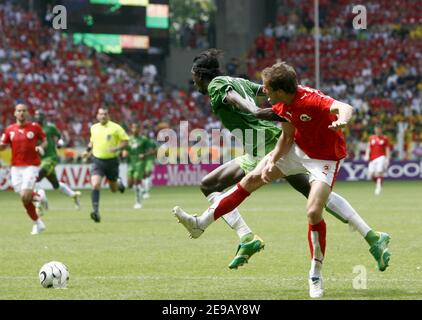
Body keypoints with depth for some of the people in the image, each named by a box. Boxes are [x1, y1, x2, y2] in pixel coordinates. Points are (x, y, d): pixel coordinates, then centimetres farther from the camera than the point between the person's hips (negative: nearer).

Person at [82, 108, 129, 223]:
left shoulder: (115, 128, -8)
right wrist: (88, 150, 13)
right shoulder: (94, 128, 5)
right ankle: (96, 211, -19)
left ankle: (119, 183, 51)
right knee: (95, 185, -20)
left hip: (112, 161, -1)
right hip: (97, 161, 1)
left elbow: (125, 141, -5)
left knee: (114, 189, 14)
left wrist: (117, 148, -20)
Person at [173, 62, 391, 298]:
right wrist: (272, 162, -9)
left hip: (325, 158, -8)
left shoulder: (311, 100, -34)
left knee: (313, 212, -22)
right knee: (252, 179, 8)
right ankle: (202, 223, 18)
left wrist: (341, 120, -74)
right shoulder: (281, 106, -9)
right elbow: (287, 137, 4)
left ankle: (316, 274, -1)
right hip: (299, 149, 8)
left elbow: (344, 108, -51)